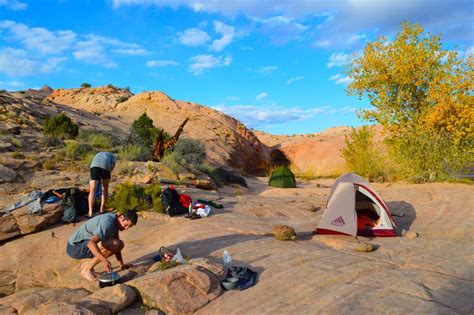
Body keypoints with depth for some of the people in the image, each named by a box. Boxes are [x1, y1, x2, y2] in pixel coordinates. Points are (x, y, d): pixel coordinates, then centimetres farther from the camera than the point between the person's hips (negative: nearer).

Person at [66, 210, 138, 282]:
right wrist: (105, 260, -45)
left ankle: (86, 265, 9)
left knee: (120, 244, 2)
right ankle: (87, 269, -10)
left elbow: (117, 246, 12)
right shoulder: (107, 222, -26)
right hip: (75, 247, -9)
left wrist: (122, 265, 14)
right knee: (111, 245, -28)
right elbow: (91, 243, -39)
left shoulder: (115, 220, 2)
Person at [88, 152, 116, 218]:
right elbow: (112, 165, 12)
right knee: (105, 187, 20)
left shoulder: (98, 155, 44)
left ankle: (90, 213, -12)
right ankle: (102, 209, 23)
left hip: (95, 165, 1)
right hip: (106, 166, -1)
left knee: (92, 190, -2)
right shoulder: (112, 156, 35)